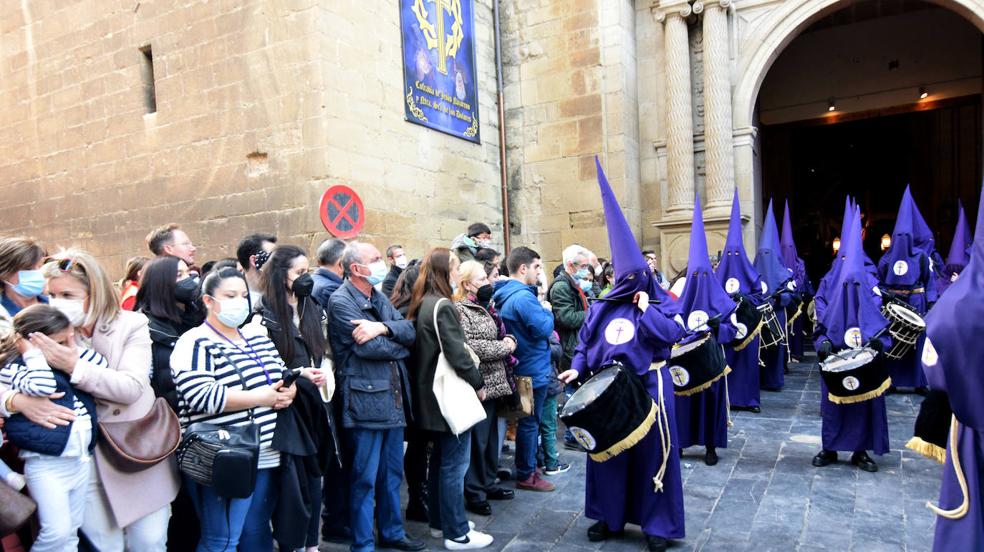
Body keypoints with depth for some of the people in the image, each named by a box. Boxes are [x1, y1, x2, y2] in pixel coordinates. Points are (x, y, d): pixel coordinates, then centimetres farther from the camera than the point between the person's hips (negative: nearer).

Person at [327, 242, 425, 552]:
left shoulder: (379, 298, 13)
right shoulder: (341, 302, -12)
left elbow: (410, 330, 1)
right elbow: (369, 348, -20)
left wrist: (382, 327, -18)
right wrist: (400, 345, -3)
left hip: (393, 398, 8)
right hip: (365, 401, -8)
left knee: (392, 473, 18)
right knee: (365, 479, 4)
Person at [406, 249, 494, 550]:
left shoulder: (422, 305, 9)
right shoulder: (442, 306, -18)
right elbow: (456, 353, -21)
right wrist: (478, 383, -8)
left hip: (431, 394, 9)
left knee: (440, 459, 19)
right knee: (454, 464, 0)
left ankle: (439, 522, 30)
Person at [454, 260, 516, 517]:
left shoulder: (480, 308, 17)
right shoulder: (459, 310, -13)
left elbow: (494, 339, 22)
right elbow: (468, 347, -24)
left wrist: (509, 341, 0)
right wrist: (503, 347, -15)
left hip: (492, 383, 9)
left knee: (490, 437, 17)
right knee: (477, 440, -1)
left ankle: (487, 484, 30)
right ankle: (474, 493, 11)